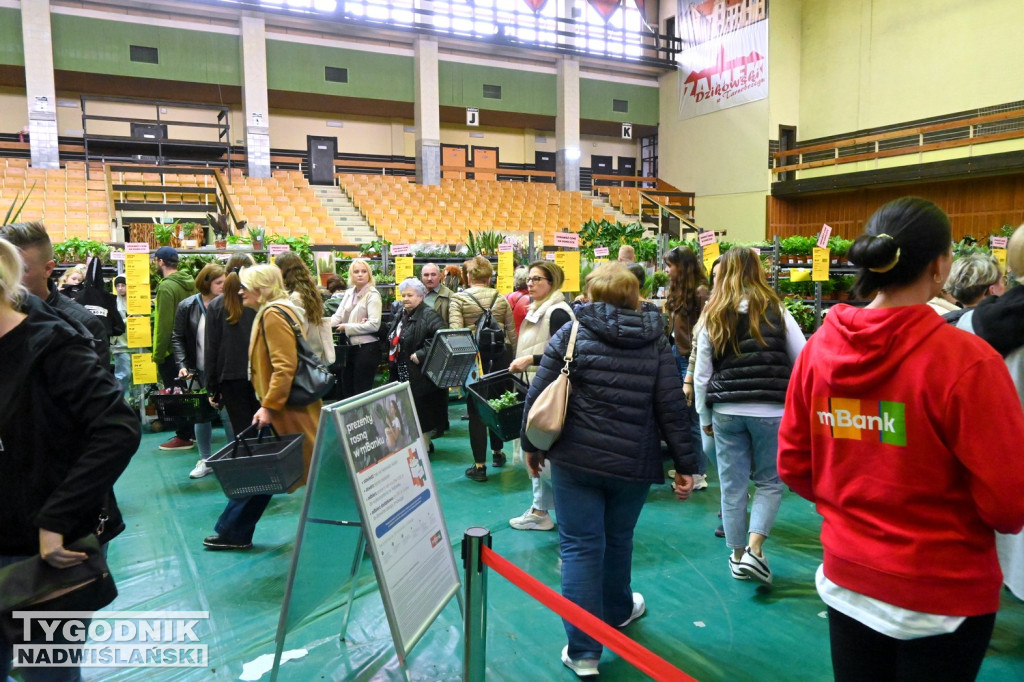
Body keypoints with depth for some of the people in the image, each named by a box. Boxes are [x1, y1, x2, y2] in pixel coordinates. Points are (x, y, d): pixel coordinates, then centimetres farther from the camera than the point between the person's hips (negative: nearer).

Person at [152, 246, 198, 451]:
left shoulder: (166, 287, -17)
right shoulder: (189, 284, 7)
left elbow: (164, 324, -19)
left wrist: (158, 353, -15)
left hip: (170, 349, -8)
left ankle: (183, 437, 4)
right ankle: (193, 431, 24)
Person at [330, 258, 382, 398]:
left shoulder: (373, 295, -11)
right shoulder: (349, 293, 10)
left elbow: (374, 325, -21)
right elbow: (338, 316, 4)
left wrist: (347, 327, -15)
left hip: (367, 348, -7)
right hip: (350, 346, 7)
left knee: (362, 393, 3)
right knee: (346, 391, 16)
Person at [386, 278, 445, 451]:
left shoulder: (428, 315, -14)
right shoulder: (400, 316, 14)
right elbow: (393, 340, 28)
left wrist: (421, 354, -27)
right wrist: (391, 363, 20)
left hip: (420, 375, -9)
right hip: (401, 375, 9)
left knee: (422, 412, -1)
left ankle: (424, 445, 12)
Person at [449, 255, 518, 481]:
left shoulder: (459, 298, -2)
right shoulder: (501, 299, 6)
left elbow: (455, 331, -13)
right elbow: (512, 333, 6)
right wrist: (511, 358, 16)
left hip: (473, 355, -3)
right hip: (501, 354, 3)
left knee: (476, 409, 2)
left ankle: (480, 465, 3)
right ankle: (497, 452, 33)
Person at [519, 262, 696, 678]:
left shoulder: (572, 333, -3)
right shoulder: (655, 339, 2)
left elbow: (539, 396, -5)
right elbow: (671, 406, -2)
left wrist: (530, 444, 9)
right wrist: (685, 464, 4)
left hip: (576, 459, -2)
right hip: (633, 464, 2)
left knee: (580, 547, 5)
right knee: (618, 540, 22)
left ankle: (583, 650, 8)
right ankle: (616, 610, 46)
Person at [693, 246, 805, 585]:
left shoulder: (712, 317, 3)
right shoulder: (775, 310, -2)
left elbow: (701, 375, 4)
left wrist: (705, 418, 14)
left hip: (726, 412, 2)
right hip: (770, 411, -1)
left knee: (733, 486, 11)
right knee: (770, 482, 14)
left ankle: (737, 554, 24)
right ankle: (754, 549, 0)